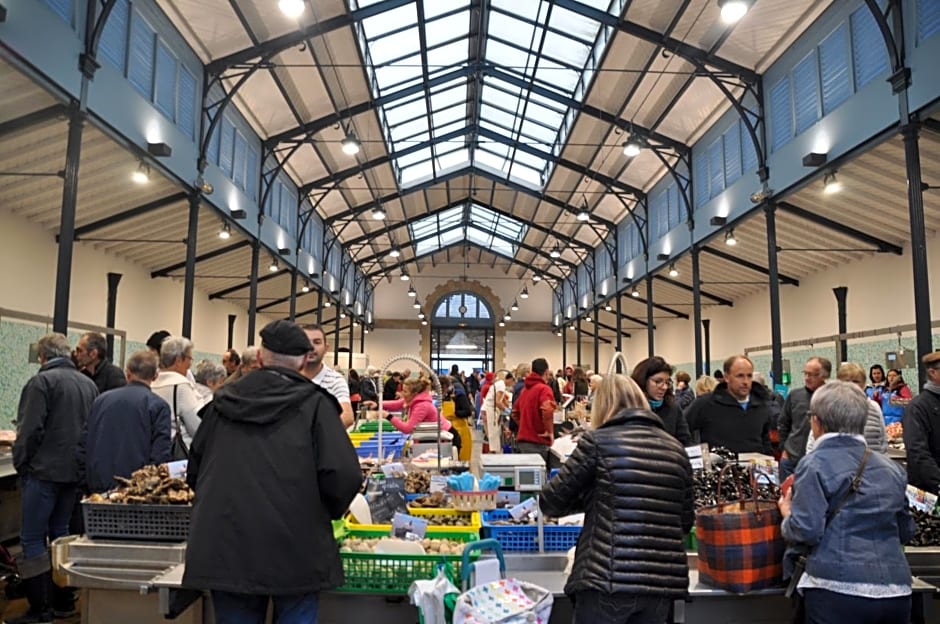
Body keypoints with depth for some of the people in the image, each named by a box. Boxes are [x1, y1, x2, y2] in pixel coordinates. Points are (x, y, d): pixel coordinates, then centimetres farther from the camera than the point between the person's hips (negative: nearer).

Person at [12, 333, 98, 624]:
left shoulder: (41, 382, -11)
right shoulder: (88, 383, 9)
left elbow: (29, 430, -15)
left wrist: (21, 466, -2)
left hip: (45, 470, -7)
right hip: (76, 471, 7)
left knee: (32, 538, 1)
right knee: (60, 533, 17)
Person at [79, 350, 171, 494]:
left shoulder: (101, 400, 10)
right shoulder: (158, 405, -6)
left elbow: (83, 445, 13)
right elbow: (161, 454, -11)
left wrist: (87, 482, 19)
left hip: (98, 487, 5)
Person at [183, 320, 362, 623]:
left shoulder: (223, 401, 8)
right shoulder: (313, 403, -5)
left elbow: (195, 471, 17)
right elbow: (343, 474, -14)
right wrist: (328, 512, 6)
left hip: (224, 547, 4)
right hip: (295, 547, -4)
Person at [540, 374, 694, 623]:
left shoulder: (598, 441, -4)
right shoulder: (675, 448, 10)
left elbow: (551, 502, 1)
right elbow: (686, 521, 17)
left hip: (609, 579, -5)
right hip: (664, 581, 5)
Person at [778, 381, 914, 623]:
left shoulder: (815, 464, -8)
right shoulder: (891, 468, 10)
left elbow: (806, 530, -14)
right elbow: (906, 531, 16)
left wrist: (787, 515, 6)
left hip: (838, 588, -5)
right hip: (897, 592, 5)